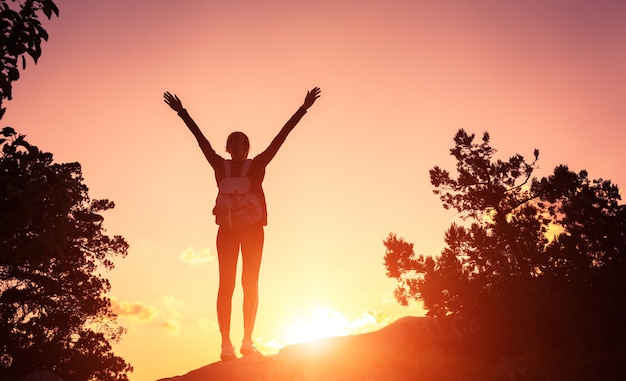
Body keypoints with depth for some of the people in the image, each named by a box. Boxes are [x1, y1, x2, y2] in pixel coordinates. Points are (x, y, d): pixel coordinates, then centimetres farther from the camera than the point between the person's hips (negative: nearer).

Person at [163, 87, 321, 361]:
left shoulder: (220, 166, -1)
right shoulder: (258, 165, -5)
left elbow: (201, 139, 6)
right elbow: (281, 136, -4)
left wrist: (181, 111, 15)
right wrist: (304, 109, -1)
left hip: (227, 230, 1)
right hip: (253, 229, -1)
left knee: (226, 285, 2)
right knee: (250, 284, 4)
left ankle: (227, 344, -6)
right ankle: (247, 341, -3)